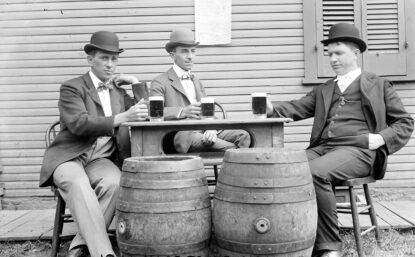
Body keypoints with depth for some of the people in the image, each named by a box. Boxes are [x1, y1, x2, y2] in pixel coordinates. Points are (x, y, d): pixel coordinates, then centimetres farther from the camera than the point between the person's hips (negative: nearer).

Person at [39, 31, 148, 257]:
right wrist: (121, 117, -30)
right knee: (79, 185, -37)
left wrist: (137, 83, 7)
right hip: (69, 157, -3)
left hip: (102, 159, 4)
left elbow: (146, 112, 17)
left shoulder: (119, 92, 19)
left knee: (114, 182, -31)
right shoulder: (72, 88, 0)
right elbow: (79, 124, -18)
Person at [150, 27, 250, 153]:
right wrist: (183, 111, -25)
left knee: (243, 136, -18)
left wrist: (211, 129, -7)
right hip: (182, 135, -7)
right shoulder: (160, 82, 4)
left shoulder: (196, 81, 27)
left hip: (204, 132, 7)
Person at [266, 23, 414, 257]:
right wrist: (272, 108, -8)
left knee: (314, 172, -34)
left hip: (358, 151, -4)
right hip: (323, 148, 5)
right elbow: (297, 108, 13)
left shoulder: (378, 85, 16)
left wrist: (382, 138, -7)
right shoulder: (323, 90, 27)